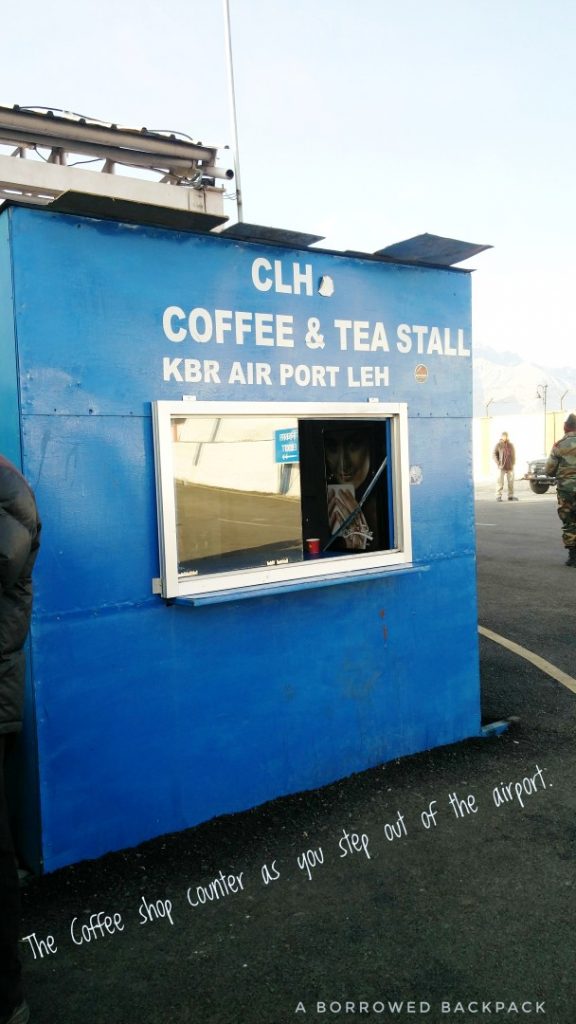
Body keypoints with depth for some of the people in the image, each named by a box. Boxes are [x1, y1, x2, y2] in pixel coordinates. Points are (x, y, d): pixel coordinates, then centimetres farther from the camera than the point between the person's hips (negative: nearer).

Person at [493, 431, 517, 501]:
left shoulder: (511, 445, 10)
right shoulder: (499, 445, -2)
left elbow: (513, 454, 18)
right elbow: (494, 454, -1)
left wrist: (513, 463, 8)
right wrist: (498, 463, -8)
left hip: (510, 467, 4)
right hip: (502, 467, -4)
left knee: (511, 482, 5)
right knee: (500, 482, -5)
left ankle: (511, 496, 13)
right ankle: (498, 496, 0)